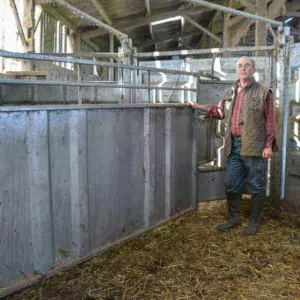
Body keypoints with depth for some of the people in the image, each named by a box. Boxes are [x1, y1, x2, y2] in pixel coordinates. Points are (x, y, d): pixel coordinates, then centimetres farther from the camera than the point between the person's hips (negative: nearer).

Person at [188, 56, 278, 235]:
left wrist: (268, 145, -11)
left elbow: (270, 121, -5)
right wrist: (199, 107, 17)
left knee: (256, 186, 4)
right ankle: (235, 219, 27)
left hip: (255, 146, -6)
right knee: (232, 185, 12)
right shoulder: (231, 93, 15)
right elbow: (221, 111, 26)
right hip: (234, 146, 6)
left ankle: (254, 221, 18)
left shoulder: (264, 92, -2)